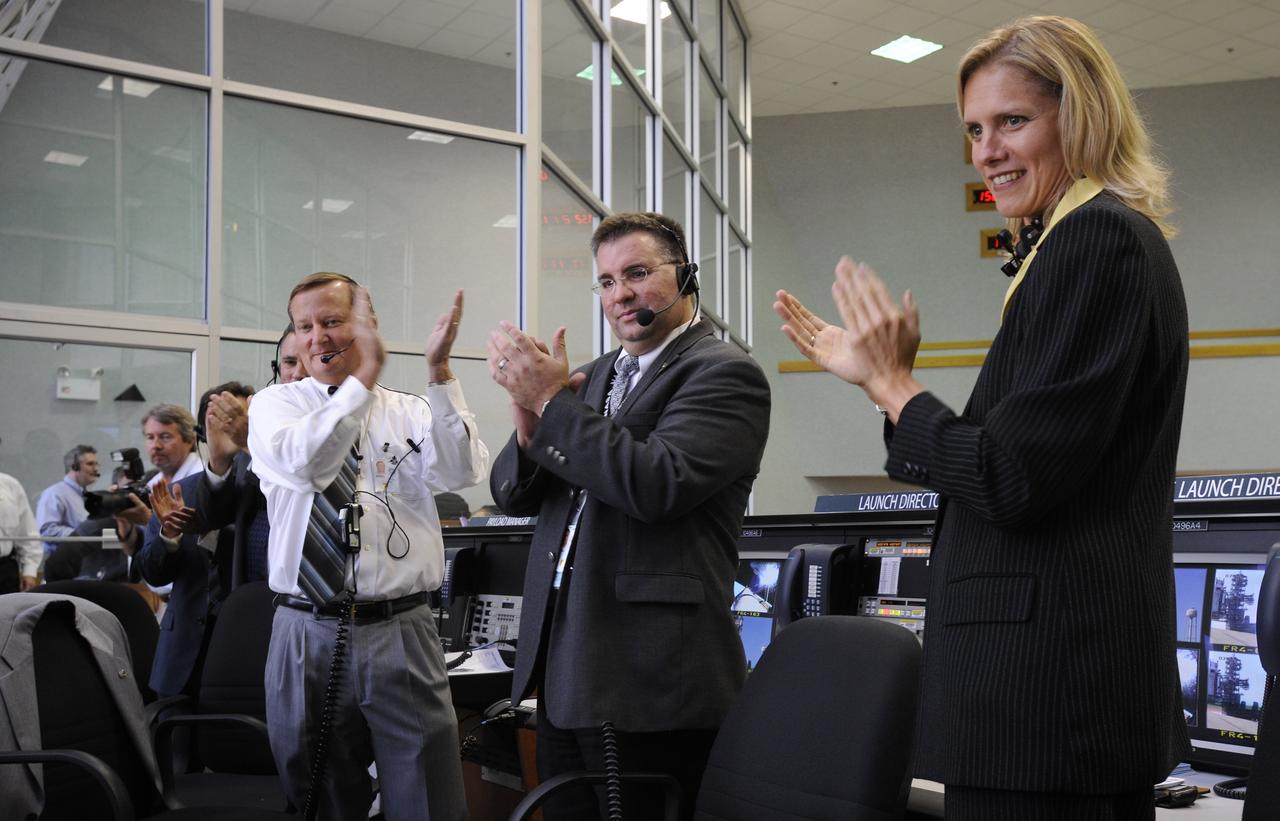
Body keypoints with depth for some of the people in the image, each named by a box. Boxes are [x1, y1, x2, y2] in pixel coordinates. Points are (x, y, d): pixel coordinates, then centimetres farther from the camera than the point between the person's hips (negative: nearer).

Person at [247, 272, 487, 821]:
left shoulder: (412, 413, 8)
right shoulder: (274, 405, 6)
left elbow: (461, 472, -12)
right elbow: (304, 463, -16)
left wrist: (439, 373, -21)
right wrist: (364, 376, -24)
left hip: (403, 635, 0)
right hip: (308, 635, 0)